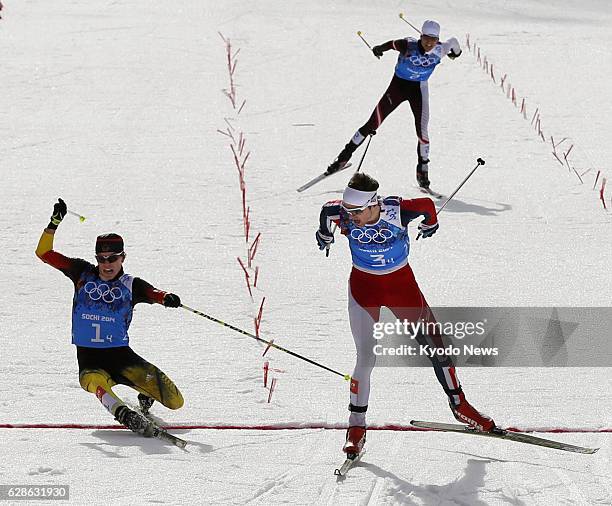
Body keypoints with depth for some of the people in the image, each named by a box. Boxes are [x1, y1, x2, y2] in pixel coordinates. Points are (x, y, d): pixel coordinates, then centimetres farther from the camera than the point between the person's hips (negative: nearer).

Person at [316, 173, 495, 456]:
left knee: (435, 343, 7)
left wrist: (429, 225, 15)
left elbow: (427, 205, -6)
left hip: (401, 283, 1)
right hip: (364, 287, -1)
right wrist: (324, 235, 21)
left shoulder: (397, 212, -27)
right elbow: (327, 209, 1)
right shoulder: (344, 215, -24)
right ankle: (356, 427, 5)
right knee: (366, 359, -8)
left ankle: (458, 404, 27)